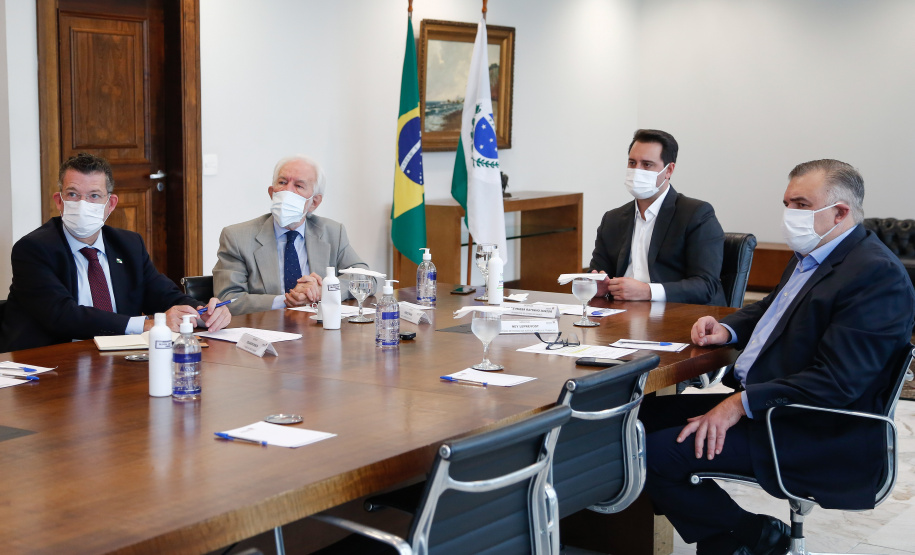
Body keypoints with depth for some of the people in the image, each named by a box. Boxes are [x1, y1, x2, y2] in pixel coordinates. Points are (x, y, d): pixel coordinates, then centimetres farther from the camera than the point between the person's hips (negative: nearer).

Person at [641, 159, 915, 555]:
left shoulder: (878, 275, -19)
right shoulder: (811, 256, 12)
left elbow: (836, 383, -25)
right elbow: (769, 308, 30)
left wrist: (742, 404, -23)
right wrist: (727, 329, 8)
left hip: (821, 434, -10)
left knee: (658, 453, -20)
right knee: (647, 415, 7)